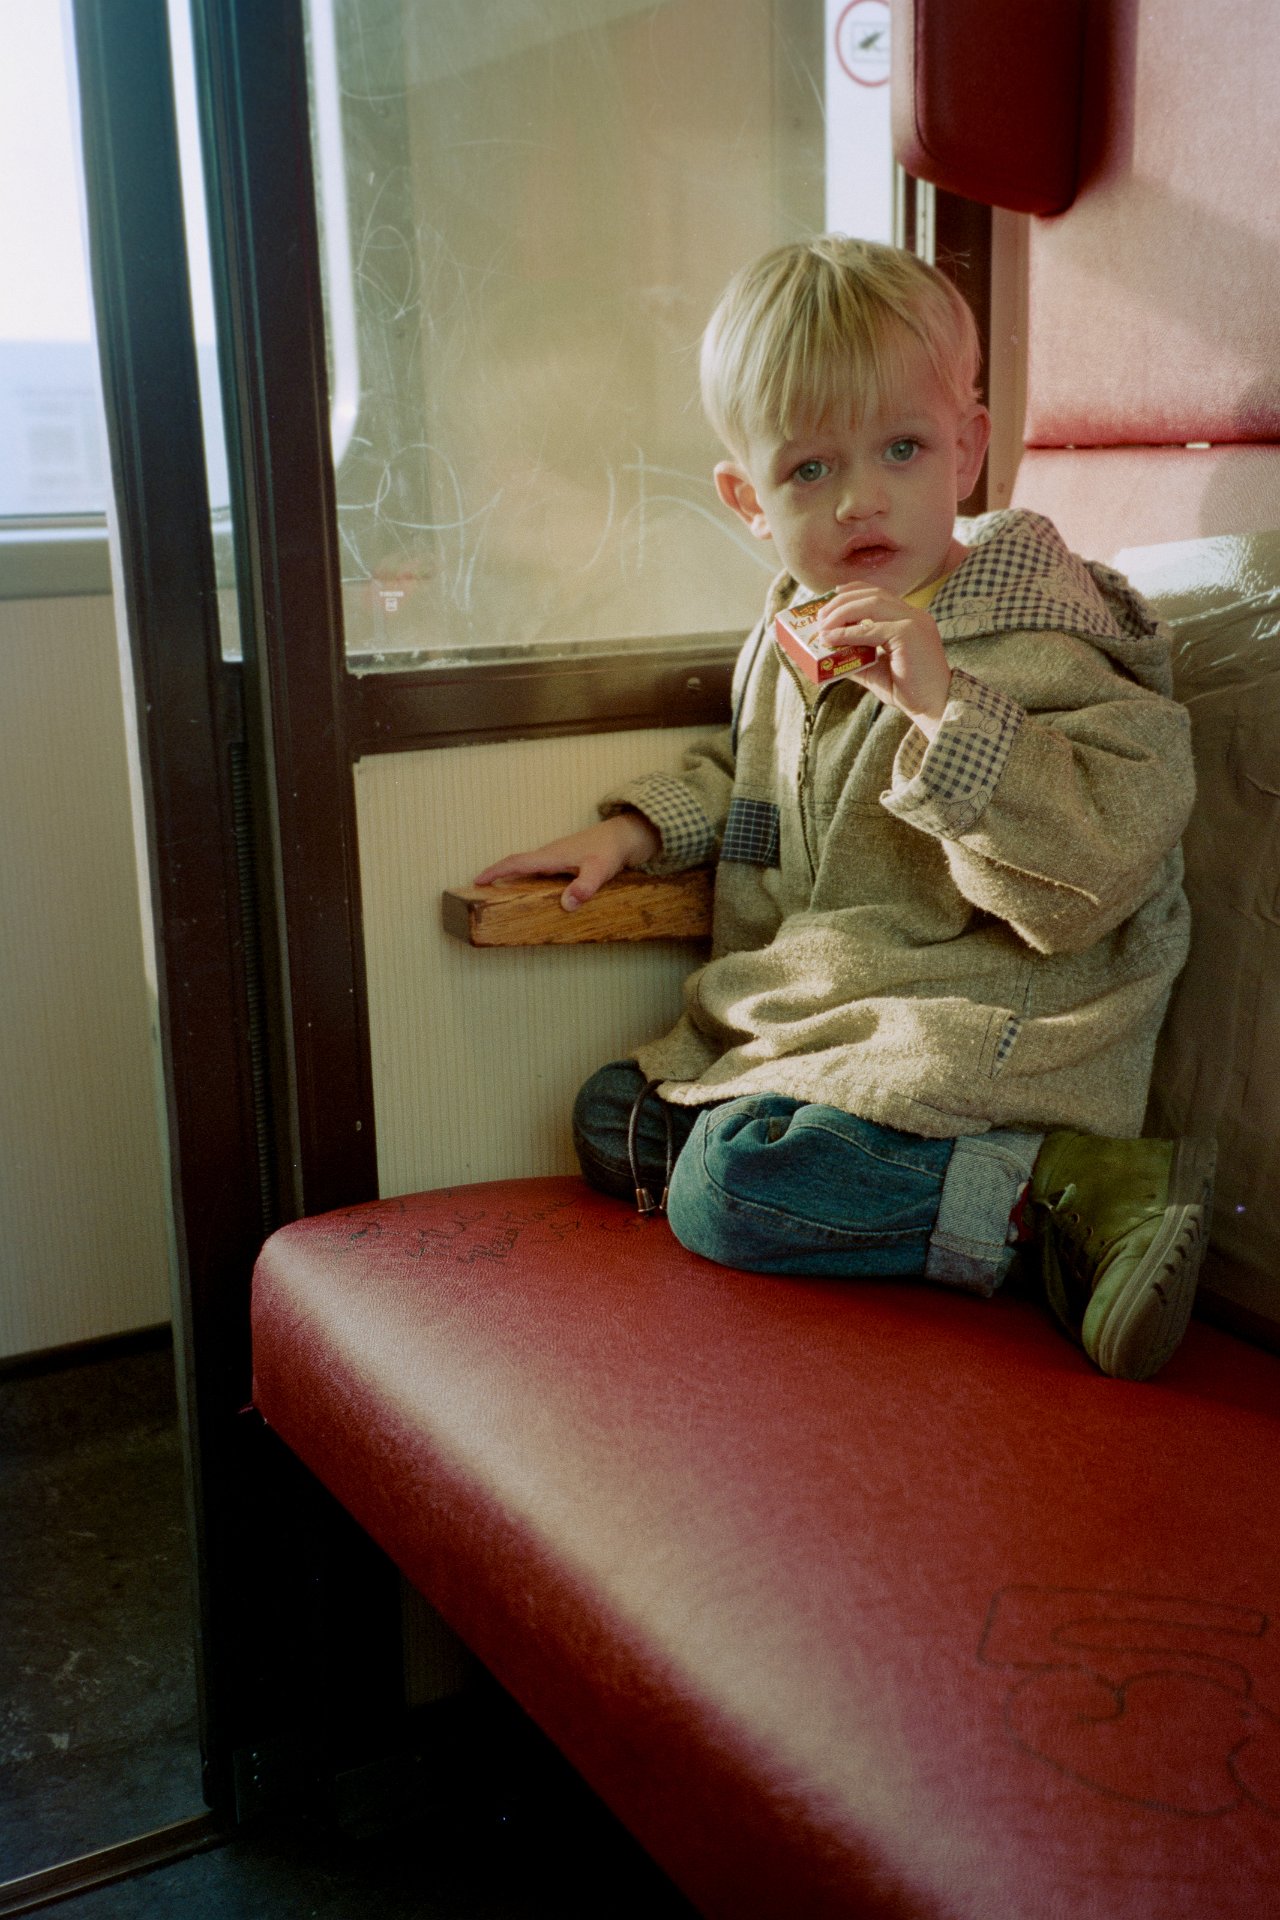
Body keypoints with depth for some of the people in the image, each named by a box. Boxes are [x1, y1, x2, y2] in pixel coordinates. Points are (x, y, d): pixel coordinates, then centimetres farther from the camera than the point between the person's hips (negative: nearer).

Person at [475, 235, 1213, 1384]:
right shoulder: (792, 638, 9)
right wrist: (638, 830, 13)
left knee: (730, 1190, -25)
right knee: (614, 1119, 10)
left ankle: (1066, 1191, -18)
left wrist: (945, 707, -36)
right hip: (814, 1022, 9)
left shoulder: (1031, 646, -17)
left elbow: (1097, 864, -29)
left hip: (978, 1033, -9)